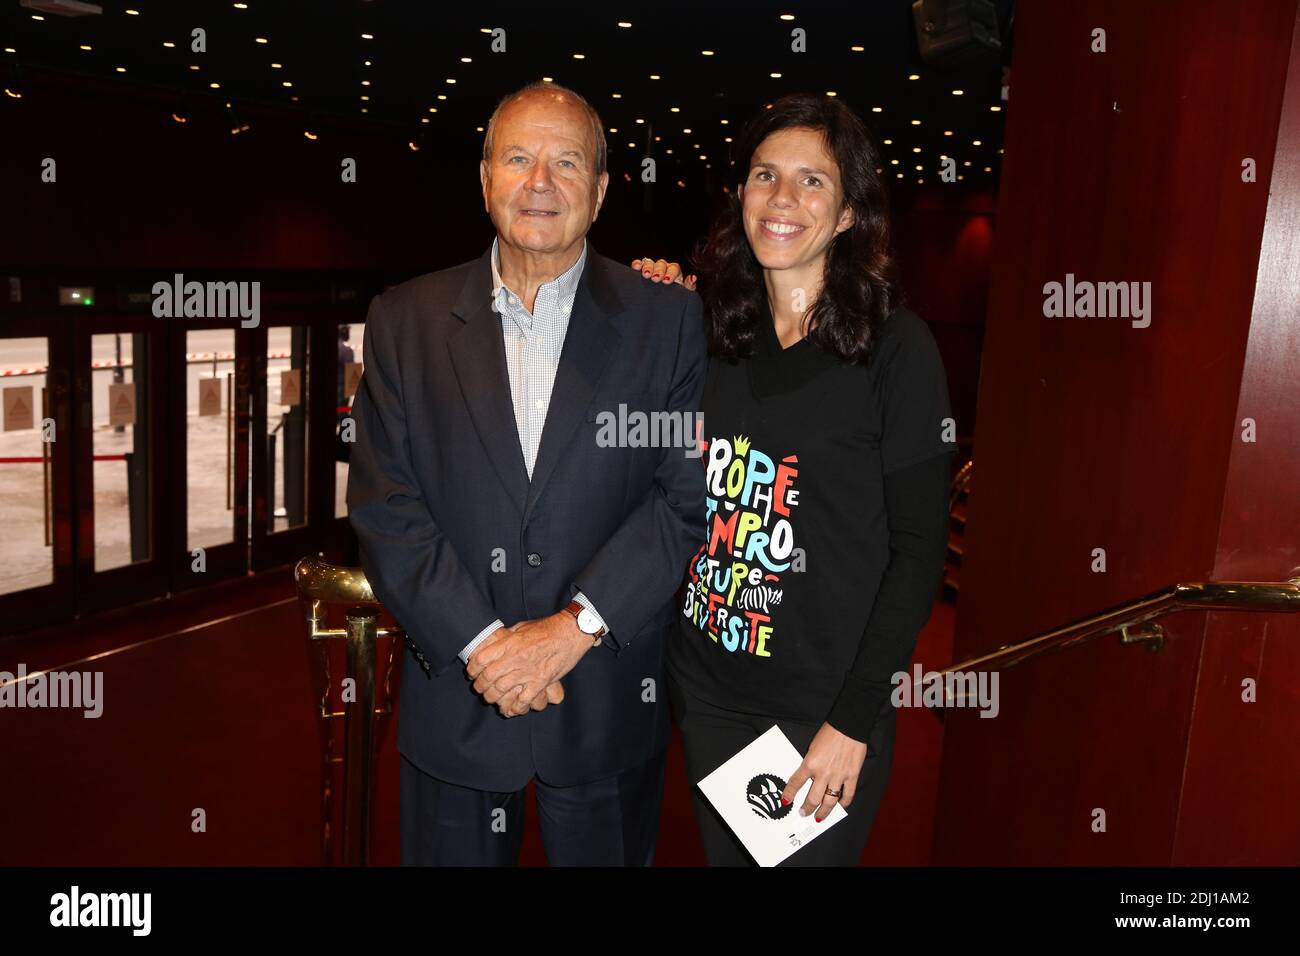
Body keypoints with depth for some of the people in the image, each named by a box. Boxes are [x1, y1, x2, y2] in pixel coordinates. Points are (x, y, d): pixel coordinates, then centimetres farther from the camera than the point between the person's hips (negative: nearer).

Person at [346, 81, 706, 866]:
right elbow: (383, 506, -4)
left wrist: (576, 626, -15)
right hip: (453, 701, 1)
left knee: (605, 852, 17)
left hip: (609, 704, 0)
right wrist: (479, 643, -13)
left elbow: (687, 495, -7)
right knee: (453, 851, 17)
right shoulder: (406, 320, 1)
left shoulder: (666, 318, -2)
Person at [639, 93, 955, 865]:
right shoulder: (711, 327, 1)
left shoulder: (897, 349, -12)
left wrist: (854, 719, -14)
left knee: (810, 854, 14)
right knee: (726, 853, 21)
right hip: (706, 685, 4)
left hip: (824, 705, -4)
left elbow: (918, 547, -11)